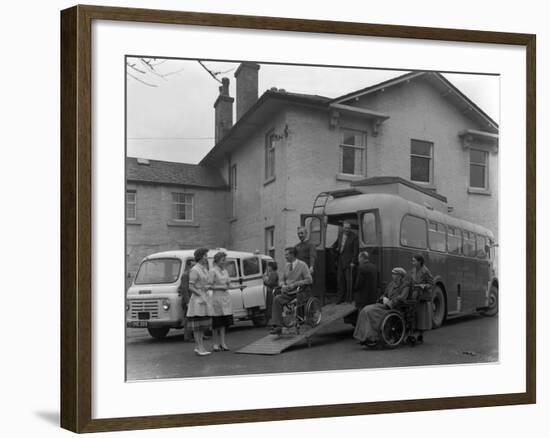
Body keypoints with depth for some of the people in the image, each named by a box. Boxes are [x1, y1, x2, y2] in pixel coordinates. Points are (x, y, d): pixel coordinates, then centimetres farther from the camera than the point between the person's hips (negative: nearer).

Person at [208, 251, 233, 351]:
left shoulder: (225, 271, 14)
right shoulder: (213, 271, -7)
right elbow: (210, 286, -11)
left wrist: (228, 283, 2)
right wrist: (221, 287, -16)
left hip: (226, 297, 6)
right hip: (216, 297, -6)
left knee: (224, 321, 4)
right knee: (216, 322, 1)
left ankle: (222, 343, 7)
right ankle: (216, 343, 9)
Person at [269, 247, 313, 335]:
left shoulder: (302, 265, -4)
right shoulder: (287, 266, 14)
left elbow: (309, 280, -10)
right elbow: (282, 279, 22)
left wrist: (295, 284, -17)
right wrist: (283, 285, -2)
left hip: (300, 292, -4)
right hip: (288, 292, 4)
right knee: (277, 299, -22)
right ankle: (277, 326, -26)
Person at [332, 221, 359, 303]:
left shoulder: (354, 237, -5)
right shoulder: (340, 236, 13)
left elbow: (356, 251, -8)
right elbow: (334, 247, 24)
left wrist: (353, 262, -13)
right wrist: (336, 249, 1)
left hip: (348, 262, -6)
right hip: (340, 262, 6)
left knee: (348, 280, -4)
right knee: (340, 280, 7)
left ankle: (348, 298, 4)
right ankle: (340, 298, 14)